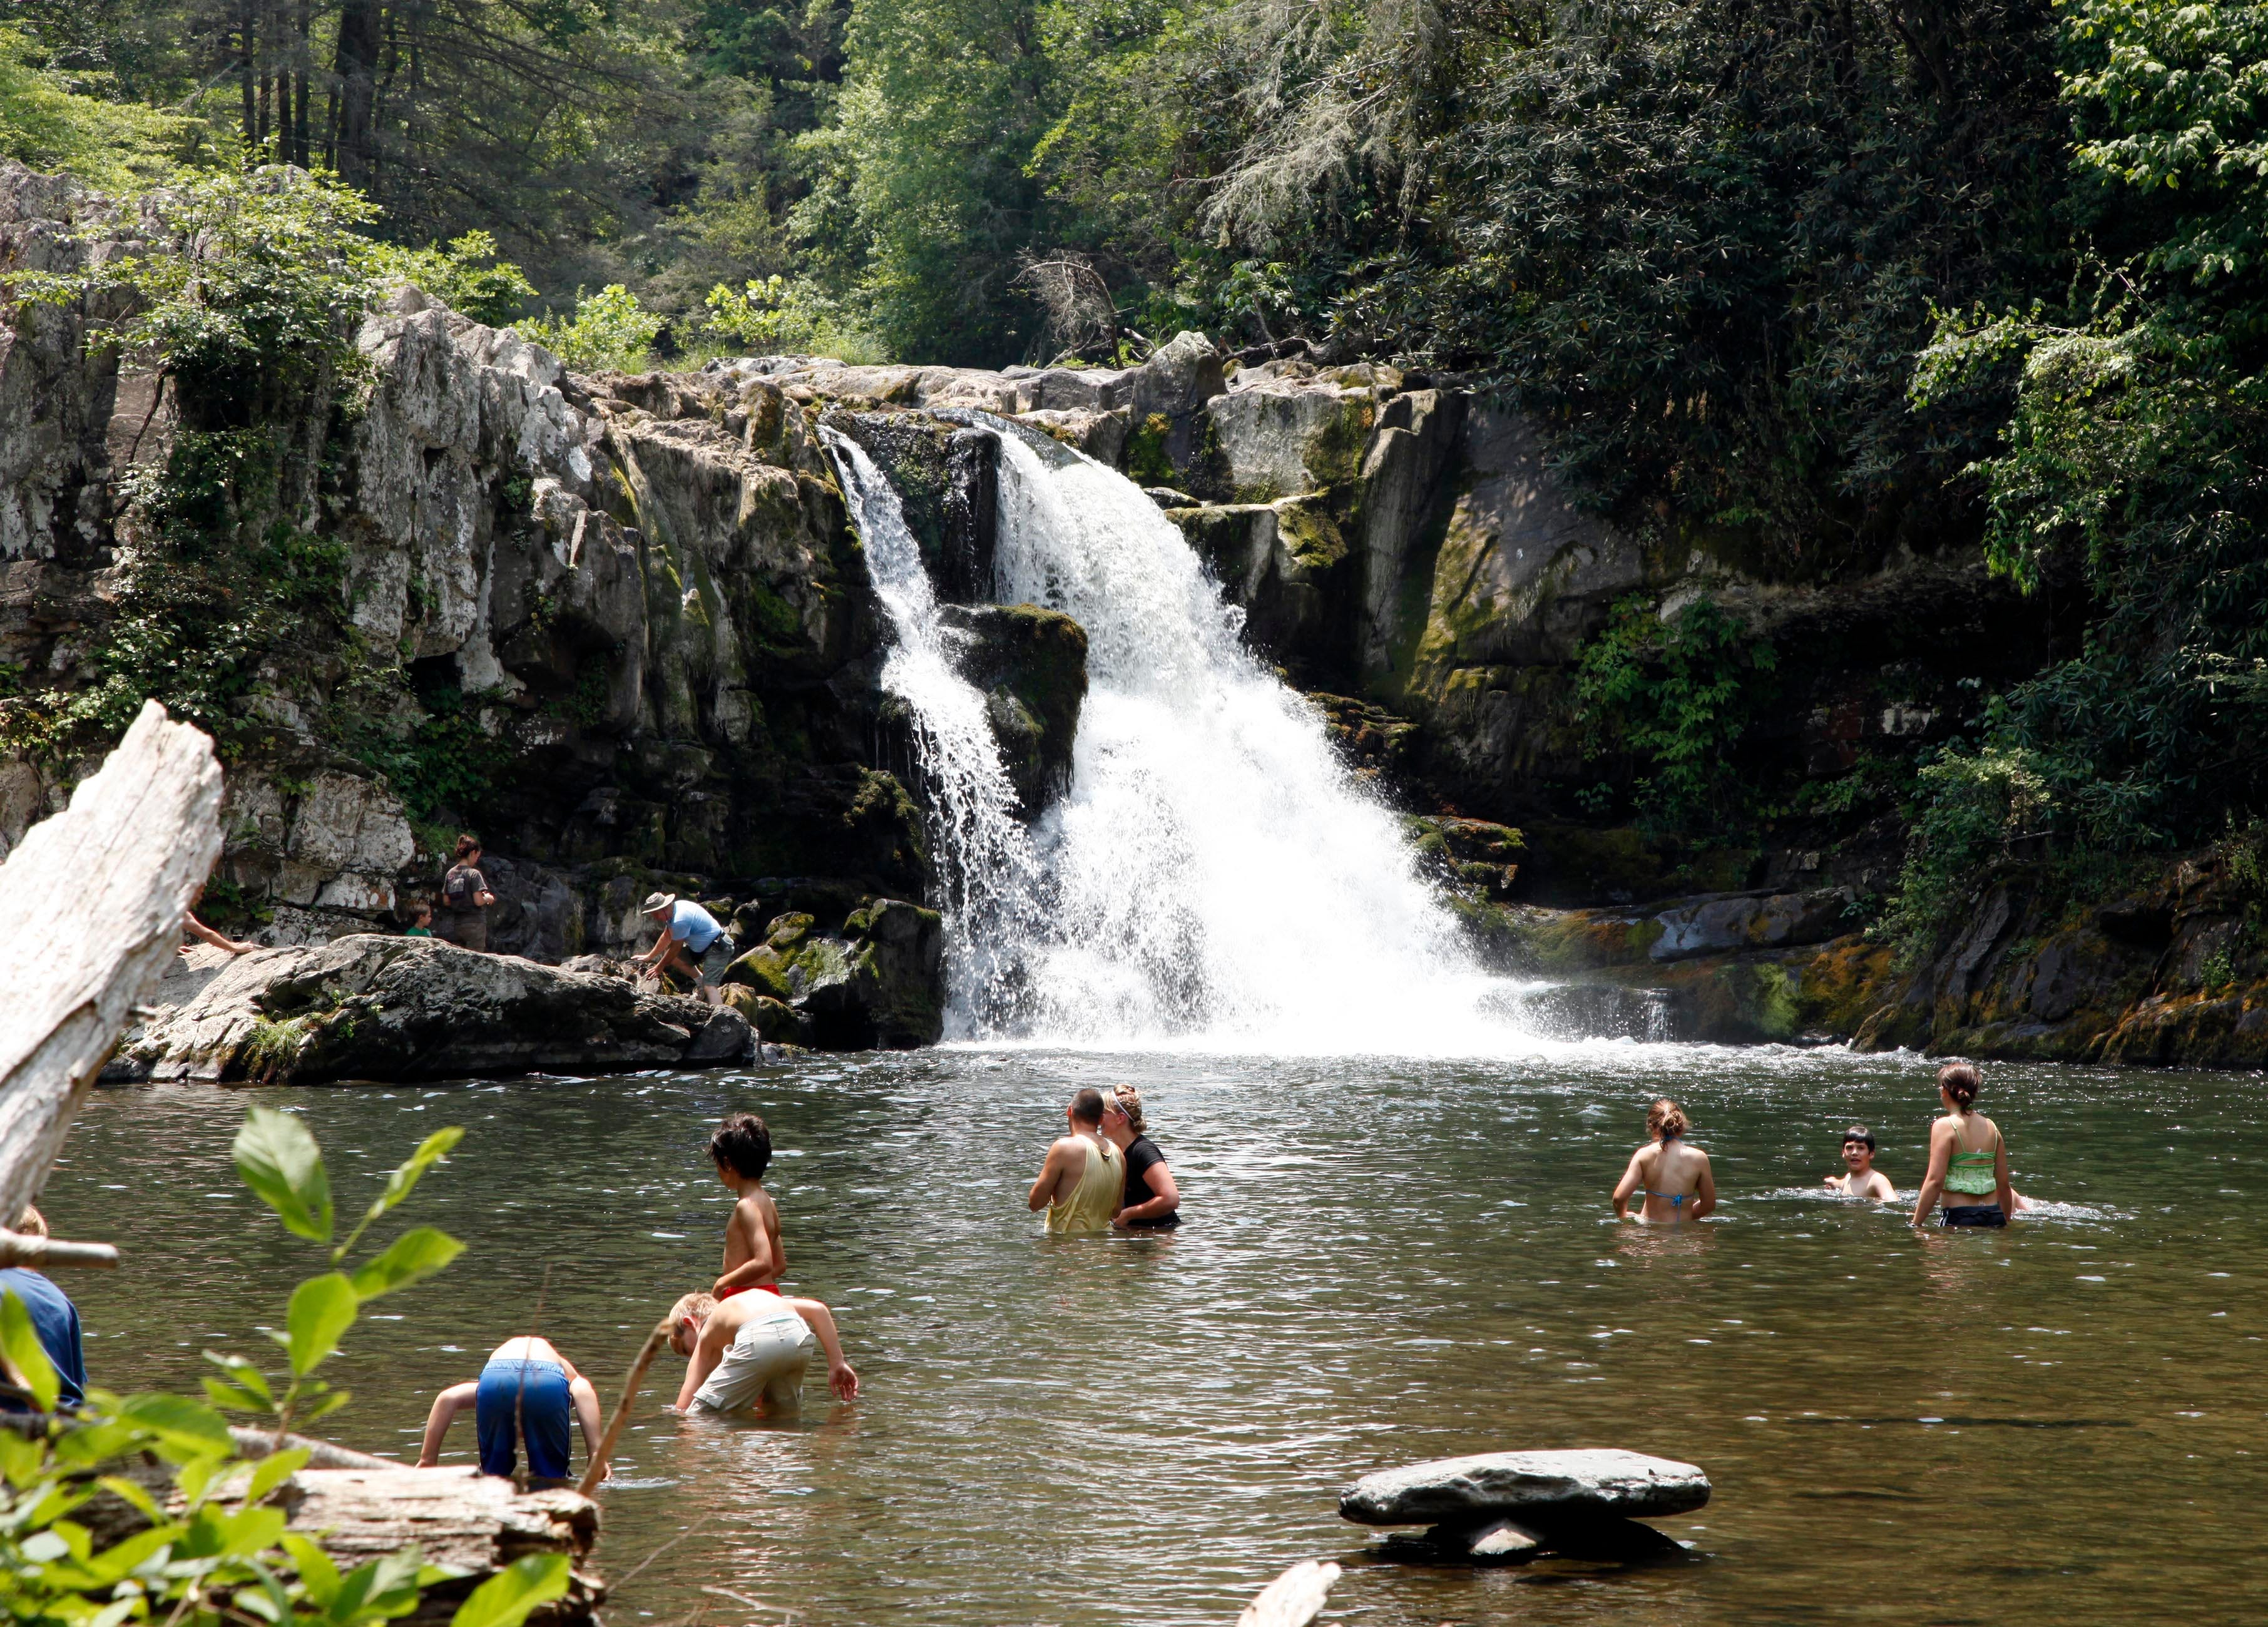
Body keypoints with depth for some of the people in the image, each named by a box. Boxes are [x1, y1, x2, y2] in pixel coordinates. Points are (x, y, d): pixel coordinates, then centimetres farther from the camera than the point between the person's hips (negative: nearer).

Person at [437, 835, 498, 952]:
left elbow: (446, 901, 7)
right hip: (473, 923, -6)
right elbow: (478, 901, -17)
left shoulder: (450, 874, 5)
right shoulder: (474, 874, -12)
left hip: (456, 924, 6)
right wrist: (488, 898, 3)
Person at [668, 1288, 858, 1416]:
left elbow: (683, 1407, 25)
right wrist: (837, 1363, 28)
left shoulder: (708, 1333, 32)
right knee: (781, 1413, 29)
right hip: (799, 1337, 5)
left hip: (757, 1342, -5)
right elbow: (818, 1309, 29)